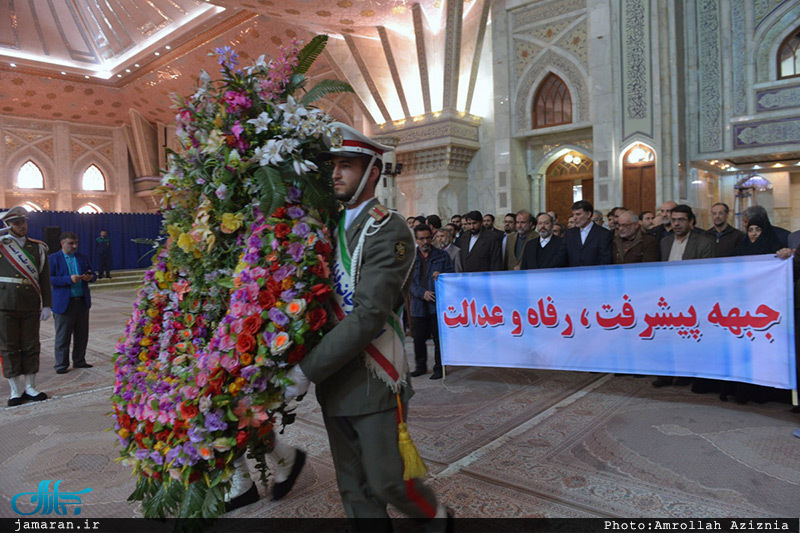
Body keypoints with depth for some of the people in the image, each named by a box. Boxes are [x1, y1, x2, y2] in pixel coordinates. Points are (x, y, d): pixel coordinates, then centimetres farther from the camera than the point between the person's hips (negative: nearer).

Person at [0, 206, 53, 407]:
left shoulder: (38, 248, 7)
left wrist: (46, 305, 3)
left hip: (31, 308, 2)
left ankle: (30, 387, 19)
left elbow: (44, 279, 7)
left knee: (31, 347, 8)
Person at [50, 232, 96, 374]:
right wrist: (69, 279, -23)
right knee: (63, 336, 2)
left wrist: (90, 277, -9)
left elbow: (93, 274, 15)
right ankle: (61, 364, 12)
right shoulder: (53, 259, -2)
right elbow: (50, 279, -12)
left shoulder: (83, 257, 12)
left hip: (82, 302, 5)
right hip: (64, 303, -4)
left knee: (82, 335, 10)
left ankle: (79, 361, 22)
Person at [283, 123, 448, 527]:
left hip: (373, 383, -6)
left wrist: (306, 371, -22)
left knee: (388, 482, 6)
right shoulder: (333, 225, 11)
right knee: (355, 493, 15)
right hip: (334, 383, 7)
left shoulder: (388, 230, -13)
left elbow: (369, 316, -22)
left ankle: (436, 516, 35)